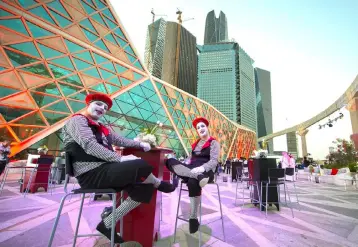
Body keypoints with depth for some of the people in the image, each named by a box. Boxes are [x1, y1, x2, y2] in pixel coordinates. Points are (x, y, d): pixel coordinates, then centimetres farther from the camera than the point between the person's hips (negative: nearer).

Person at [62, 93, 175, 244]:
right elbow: (89, 145, -19)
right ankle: (159, 184, 9)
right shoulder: (77, 120, -4)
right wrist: (120, 158, -25)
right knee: (142, 166, -25)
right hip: (91, 173, -9)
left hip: (104, 170, 9)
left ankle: (107, 223, 4)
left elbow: (119, 140, 30)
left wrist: (140, 144, 18)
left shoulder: (102, 128, 24)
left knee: (145, 187, -1)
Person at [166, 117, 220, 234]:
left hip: (206, 171, -5)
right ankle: (198, 176, -37)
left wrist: (201, 168, -26)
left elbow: (214, 161, -7)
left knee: (193, 182, -40)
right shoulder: (195, 144, 24)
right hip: (191, 170, 5)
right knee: (170, 161, -20)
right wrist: (181, 167, -3)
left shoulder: (214, 142, 6)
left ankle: (193, 218, -21)